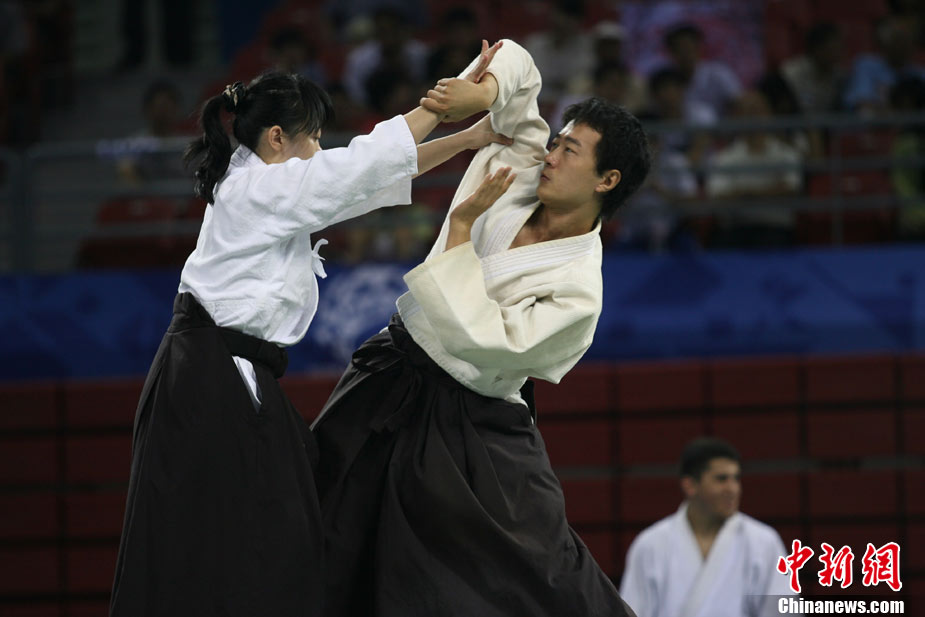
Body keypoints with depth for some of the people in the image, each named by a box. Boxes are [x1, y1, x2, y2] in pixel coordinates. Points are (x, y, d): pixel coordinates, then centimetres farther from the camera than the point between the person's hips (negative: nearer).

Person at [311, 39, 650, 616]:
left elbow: (481, 340, -30)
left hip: (463, 433, -7)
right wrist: (481, 91, -16)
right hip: (389, 390, 7)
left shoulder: (576, 292, -20)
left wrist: (461, 227, -23)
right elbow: (516, 62, 7)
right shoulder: (520, 170, -1)